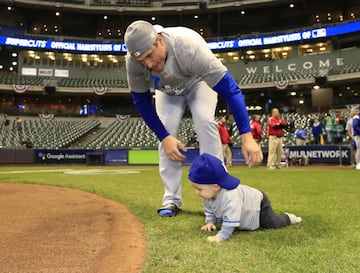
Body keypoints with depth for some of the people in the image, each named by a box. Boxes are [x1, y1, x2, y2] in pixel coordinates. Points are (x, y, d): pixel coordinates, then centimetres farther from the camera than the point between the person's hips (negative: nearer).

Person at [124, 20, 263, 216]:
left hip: (198, 81, -3)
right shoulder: (133, 60, -35)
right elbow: (141, 100, -18)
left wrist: (246, 137, -53)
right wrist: (164, 137, -25)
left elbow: (229, 88, -46)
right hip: (167, 89, 3)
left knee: (204, 121, -24)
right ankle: (172, 199, -2)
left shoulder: (189, 46, -45)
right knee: (167, 132, -13)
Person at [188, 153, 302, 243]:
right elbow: (209, 210, 0)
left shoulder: (230, 197, -49)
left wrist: (221, 236, -48)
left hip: (259, 204, -8)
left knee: (274, 224, -1)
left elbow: (230, 221, -47)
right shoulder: (208, 194, -19)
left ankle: (288, 218, 29)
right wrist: (210, 222, -11)